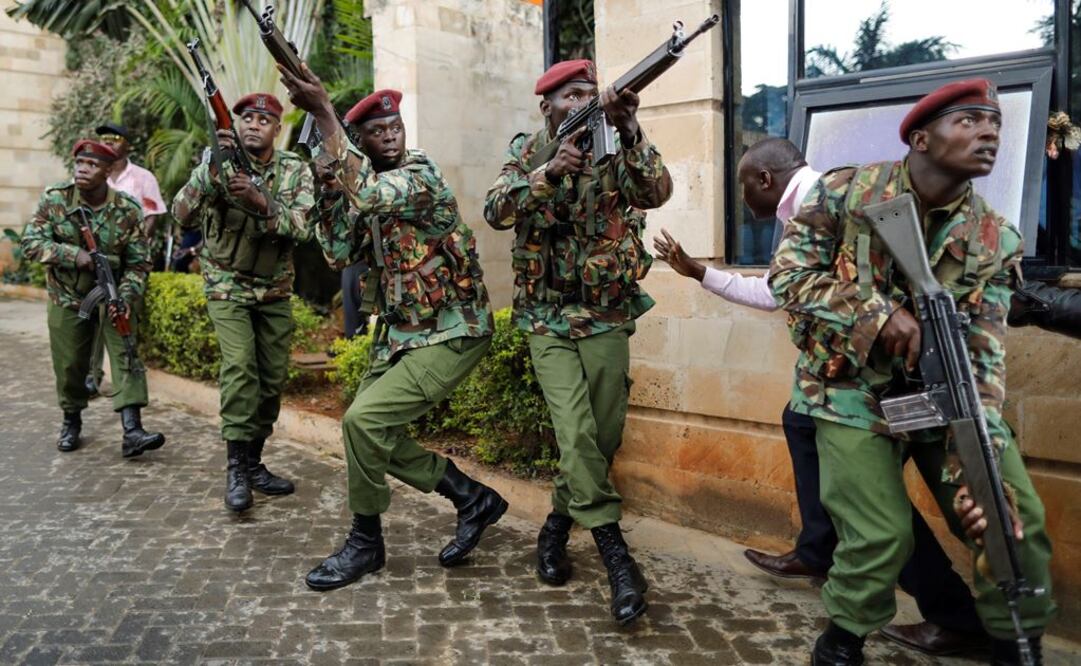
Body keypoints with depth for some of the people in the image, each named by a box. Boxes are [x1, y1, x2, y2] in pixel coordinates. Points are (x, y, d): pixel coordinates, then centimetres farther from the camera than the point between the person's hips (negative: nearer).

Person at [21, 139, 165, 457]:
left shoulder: (128, 210, -13)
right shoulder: (55, 199, -10)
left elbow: (138, 263, -9)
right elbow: (31, 242, -11)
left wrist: (126, 296, -25)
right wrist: (74, 254, -26)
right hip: (67, 297, 1)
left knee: (126, 356, -12)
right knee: (69, 363, 9)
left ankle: (132, 432, -16)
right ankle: (71, 421, 33)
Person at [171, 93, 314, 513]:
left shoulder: (295, 170, -4)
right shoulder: (217, 164, -8)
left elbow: (304, 227, -18)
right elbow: (183, 216, -21)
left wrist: (261, 202, -34)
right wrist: (212, 169, -35)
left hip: (275, 290, 3)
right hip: (228, 286, -3)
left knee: (273, 378, 4)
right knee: (239, 367, -20)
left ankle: (254, 462, 19)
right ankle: (236, 467, -11)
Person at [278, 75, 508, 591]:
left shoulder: (421, 173, -14)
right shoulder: (362, 190, 9)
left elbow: (370, 194, -35)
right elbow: (340, 254, 1)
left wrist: (322, 112, -34)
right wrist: (328, 188, -12)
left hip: (452, 333, -9)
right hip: (400, 334, 9)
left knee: (364, 419, -19)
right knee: (374, 431, 10)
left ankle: (365, 543, 2)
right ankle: (474, 500, 24)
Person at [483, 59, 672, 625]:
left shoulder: (613, 149, 0)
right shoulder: (527, 151, 4)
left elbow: (657, 192, -20)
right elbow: (495, 211, -12)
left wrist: (627, 130, -34)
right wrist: (549, 172, -27)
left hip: (606, 315, 1)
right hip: (547, 317, -1)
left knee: (602, 436, 5)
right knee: (575, 431, -14)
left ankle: (557, 526, 28)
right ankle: (616, 554, -6)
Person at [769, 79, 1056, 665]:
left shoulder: (996, 240, -5)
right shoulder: (844, 191, -9)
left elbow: (982, 357, -13)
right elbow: (788, 272, -12)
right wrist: (877, 312, -24)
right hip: (852, 390, -4)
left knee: (1016, 516, -2)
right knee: (881, 534, -12)